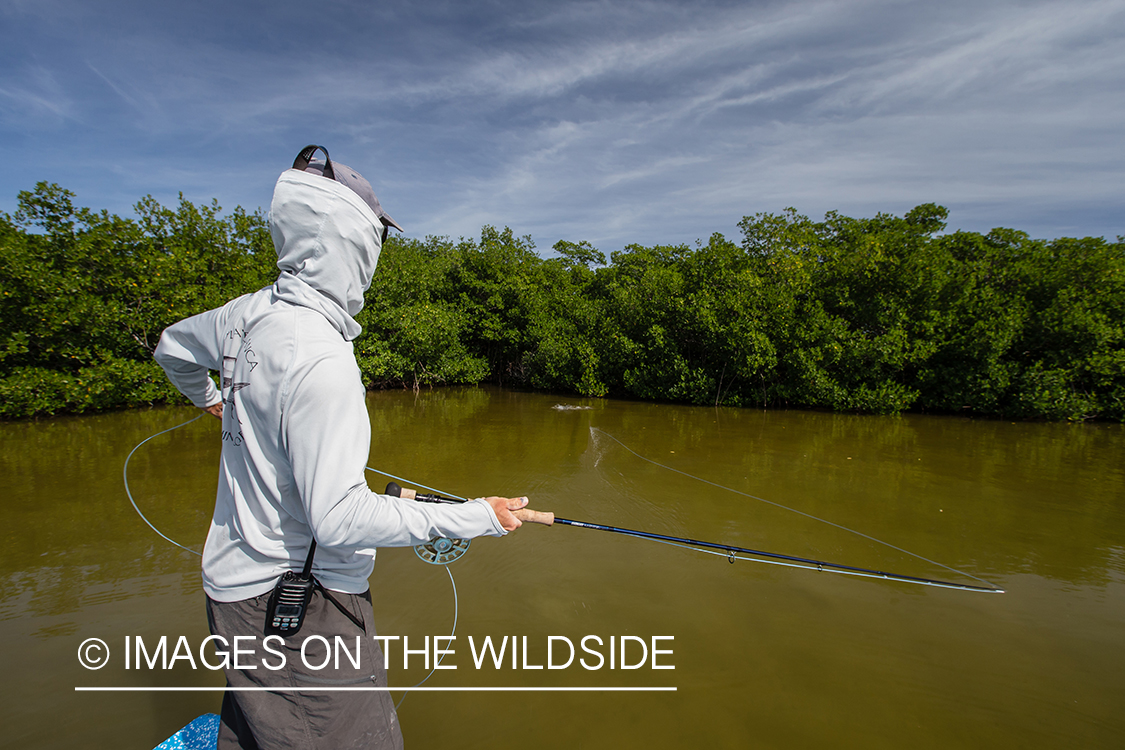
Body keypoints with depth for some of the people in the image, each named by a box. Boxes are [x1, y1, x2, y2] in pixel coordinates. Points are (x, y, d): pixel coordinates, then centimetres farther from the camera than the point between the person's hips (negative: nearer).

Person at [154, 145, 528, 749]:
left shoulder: (251, 313, 0)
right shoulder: (318, 360, -29)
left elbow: (173, 346, 21)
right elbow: (340, 519, -28)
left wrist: (211, 399, 41)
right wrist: (476, 518, -22)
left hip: (240, 583, 9)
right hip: (299, 603, -9)